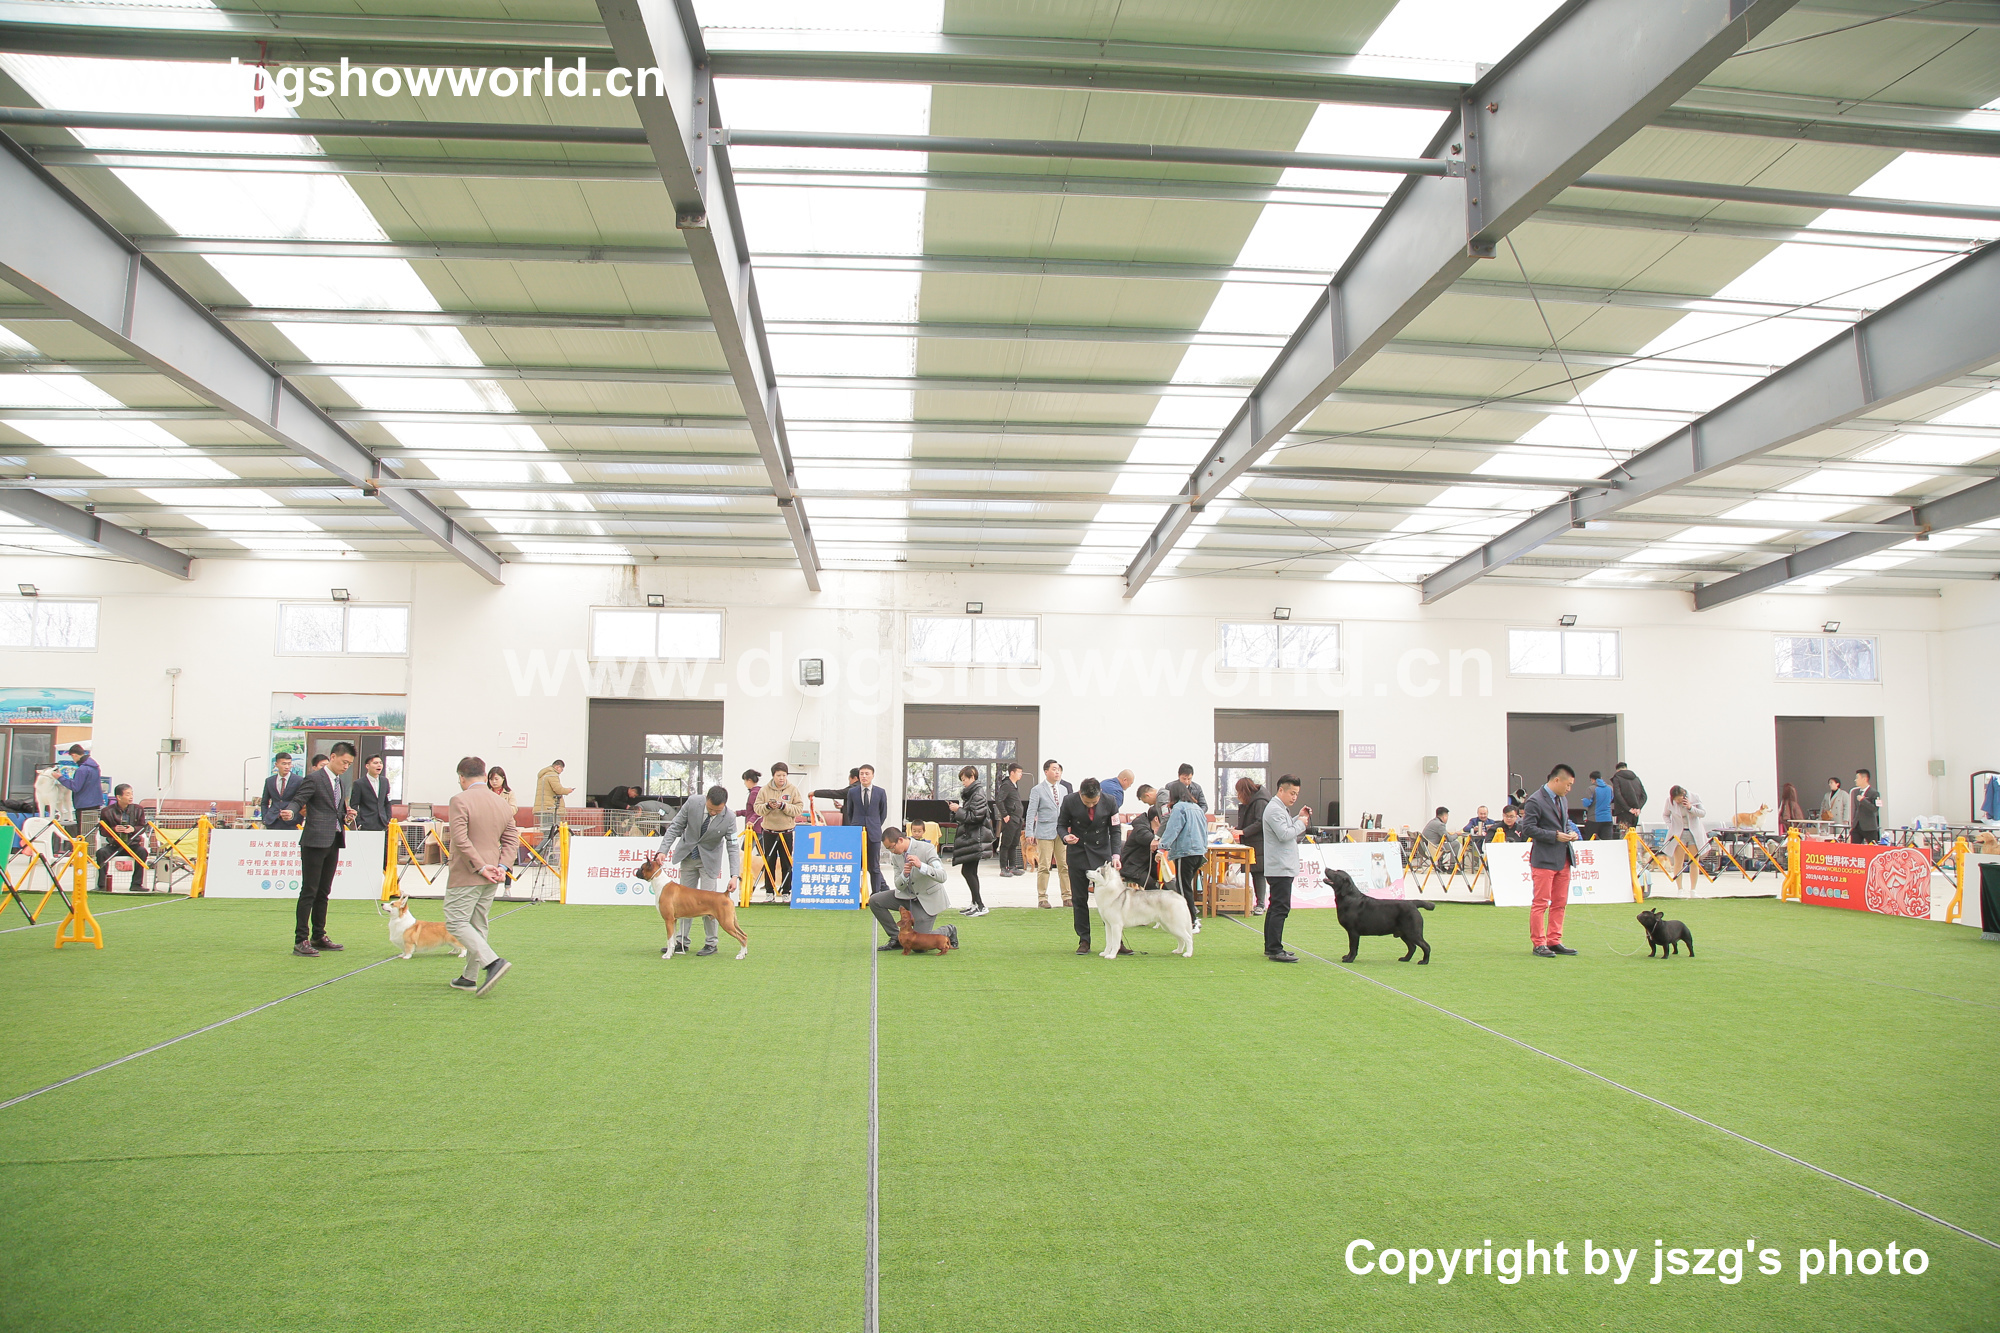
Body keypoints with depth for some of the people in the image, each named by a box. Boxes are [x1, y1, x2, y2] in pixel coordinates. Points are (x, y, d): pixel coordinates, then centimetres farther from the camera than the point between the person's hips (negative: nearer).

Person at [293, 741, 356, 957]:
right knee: (309, 891, -5)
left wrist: (345, 816, 7)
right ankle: (301, 940, -2)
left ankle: (318, 937, 20)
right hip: (315, 841, -8)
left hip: (333, 842, 8)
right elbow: (298, 803, -13)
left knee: (323, 892, 13)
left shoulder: (339, 781, 17)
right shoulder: (314, 779, -8)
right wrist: (298, 813, -31)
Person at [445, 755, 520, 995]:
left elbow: (460, 839, -21)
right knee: (477, 925, 15)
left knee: (456, 922, -3)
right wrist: (502, 866, -1)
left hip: (466, 875, -7)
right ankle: (469, 977, 20)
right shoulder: (503, 803, 9)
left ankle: (493, 962, -19)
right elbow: (511, 839, 8)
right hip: (492, 877, 7)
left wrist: (479, 866, -17)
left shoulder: (461, 800, -13)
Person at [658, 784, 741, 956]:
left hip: (709, 859, -3)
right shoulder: (692, 803, -20)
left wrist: (733, 876, -27)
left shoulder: (729, 817, -24)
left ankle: (710, 943, 5)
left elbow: (733, 847, -19)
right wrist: (663, 850, -18)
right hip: (688, 856, 3)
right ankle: (681, 941, 15)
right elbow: (675, 827, -10)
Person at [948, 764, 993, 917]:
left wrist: (959, 810, -14)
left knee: (967, 871, -11)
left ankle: (980, 905, -9)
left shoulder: (978, 794, -14)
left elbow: (976, 816, -21)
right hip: (971, 837, 10)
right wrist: (958, 809, 10)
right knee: (971, 872, 12)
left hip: (975, 838, -10)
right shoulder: (972, 793, 18)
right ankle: (975, 904, 17)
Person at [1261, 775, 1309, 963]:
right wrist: (1301, 823, -10)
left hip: (1284, 868, 11)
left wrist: (1298, 817, 12)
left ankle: (1271, 947, 21)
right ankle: (1275, 950, -13)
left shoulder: (1282, 809, 19)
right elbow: (1284, 834, -23)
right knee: (1280, 908, -12)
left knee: (1276, 907, 14)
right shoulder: (1274, 809, -15)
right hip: (1280, 868, -11)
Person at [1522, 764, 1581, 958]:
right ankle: (1539, 944, 0)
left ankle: (1554, 941, 19)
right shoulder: (1535, 801, -12)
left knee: (1560, 902, 11)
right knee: (1541, 903, -5)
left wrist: (1570, 832, 5)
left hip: (1563, 859, 9)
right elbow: (1528, 828, -17)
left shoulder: (1563, 800, 15)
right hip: (1544, 859, -9)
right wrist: (1555, 836, -19)